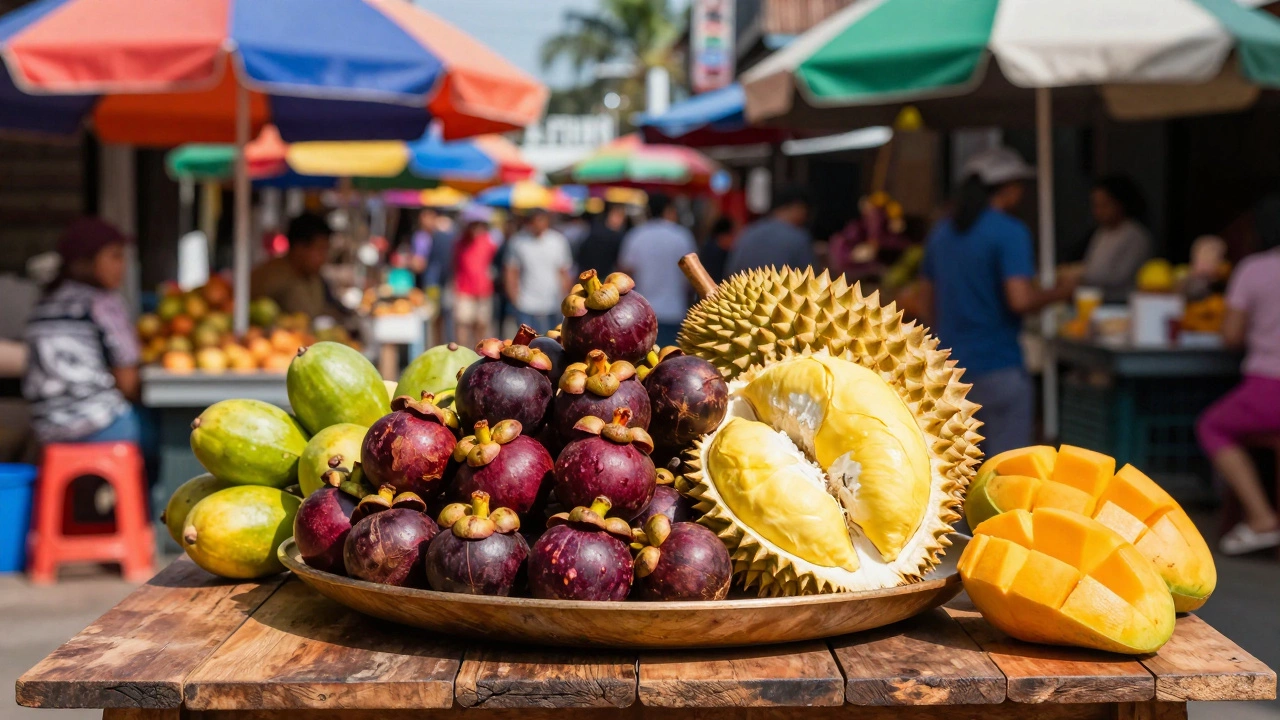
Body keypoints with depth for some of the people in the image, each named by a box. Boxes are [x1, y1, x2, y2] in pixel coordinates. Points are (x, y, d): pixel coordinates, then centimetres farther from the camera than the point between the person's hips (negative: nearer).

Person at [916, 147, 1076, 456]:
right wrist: (1058, 293, -4)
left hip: (953, 364, 7)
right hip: (999, 368, -7)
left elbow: (925, 301, 16)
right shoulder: (1010, 232, -12)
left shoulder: (942, 231, 11)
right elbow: (1020, 299, -22)